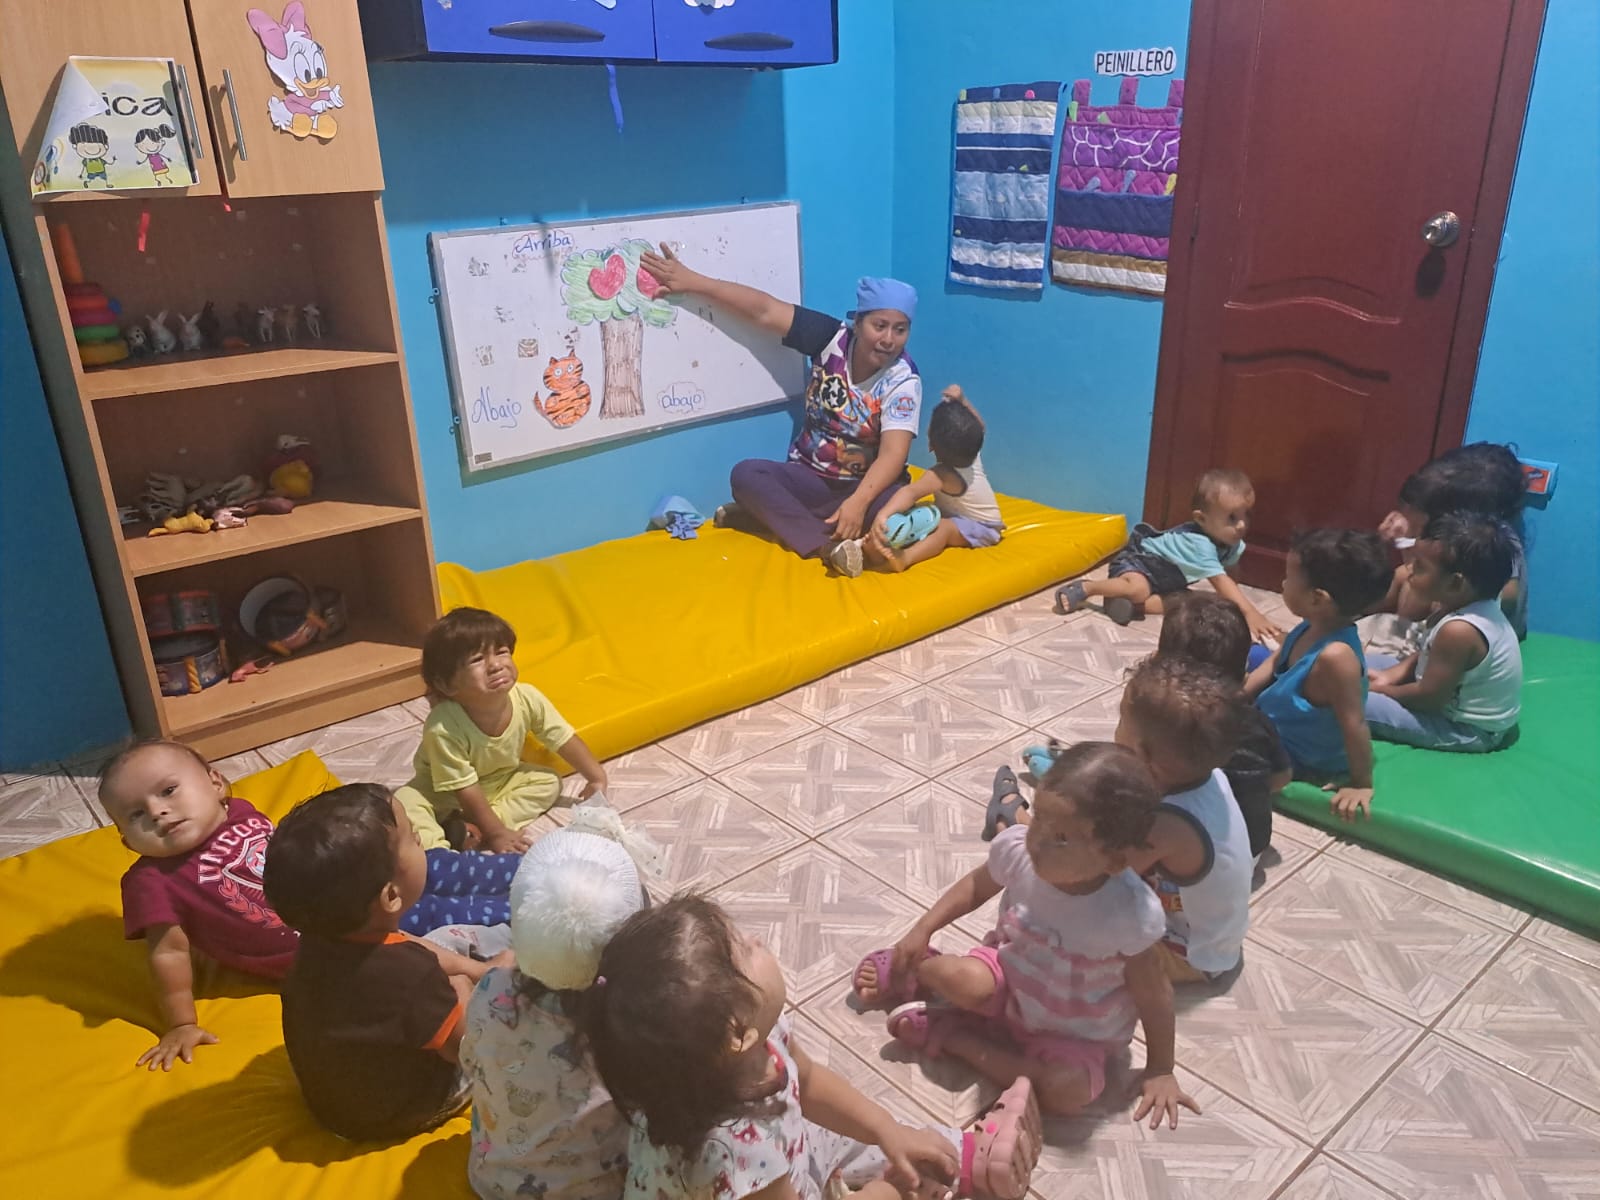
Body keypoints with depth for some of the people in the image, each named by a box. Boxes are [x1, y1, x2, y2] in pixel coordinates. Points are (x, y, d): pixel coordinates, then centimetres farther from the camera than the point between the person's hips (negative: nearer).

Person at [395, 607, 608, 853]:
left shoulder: (527, 699, -27)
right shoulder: (443, 728, -38)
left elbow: (566, 740, -11)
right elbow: (465, 789, -28)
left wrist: (597, 777, -7)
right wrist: (495, 833, -25)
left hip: (499, 779, 6)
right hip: (442, 792, -5)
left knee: (550, 781, -11)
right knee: (405, 804, -29)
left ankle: (472, 829, -18)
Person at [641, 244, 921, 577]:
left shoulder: (904, 380, -17)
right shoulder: (833, 338, -9)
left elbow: (893, 455, -28)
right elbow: (763, 310, -9)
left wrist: (858, 502, -46)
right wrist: (693, 281, -13)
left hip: (866, 485, -3)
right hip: (810, 477, 3)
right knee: (745, 474, -24)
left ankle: (766, 515, -31)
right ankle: (828, 545, -39)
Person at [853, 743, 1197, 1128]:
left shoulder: (1132, 915, -33)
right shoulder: (1017, 847, -25)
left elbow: (1153, 993, -16)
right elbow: (979, 885, -1)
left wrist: (1160, 1071, -6)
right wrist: (923, 930, -4)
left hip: (1076, 1032, -1)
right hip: (1011, 973, 1)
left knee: (1067, 1093, -27)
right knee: (964, 979, -31)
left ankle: (953, 1034, -10)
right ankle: (914, 974, 3)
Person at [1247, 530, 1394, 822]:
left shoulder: (1335, 655, -39)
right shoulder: (1313, 628, -12)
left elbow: (1354, 724, -32)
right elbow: (1273, 665, 4)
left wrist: (1361, 785, -23)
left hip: (1294, 759, -9)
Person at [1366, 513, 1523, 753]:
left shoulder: (1459, 630, -33)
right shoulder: (1480, 606, -3)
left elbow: (1428, 699, -24)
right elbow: (1428, 655, 11)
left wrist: (1381, 690, -9)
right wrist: (1390, 675, -1)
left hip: (1468, 730, -10)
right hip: (1462, 707, 10)